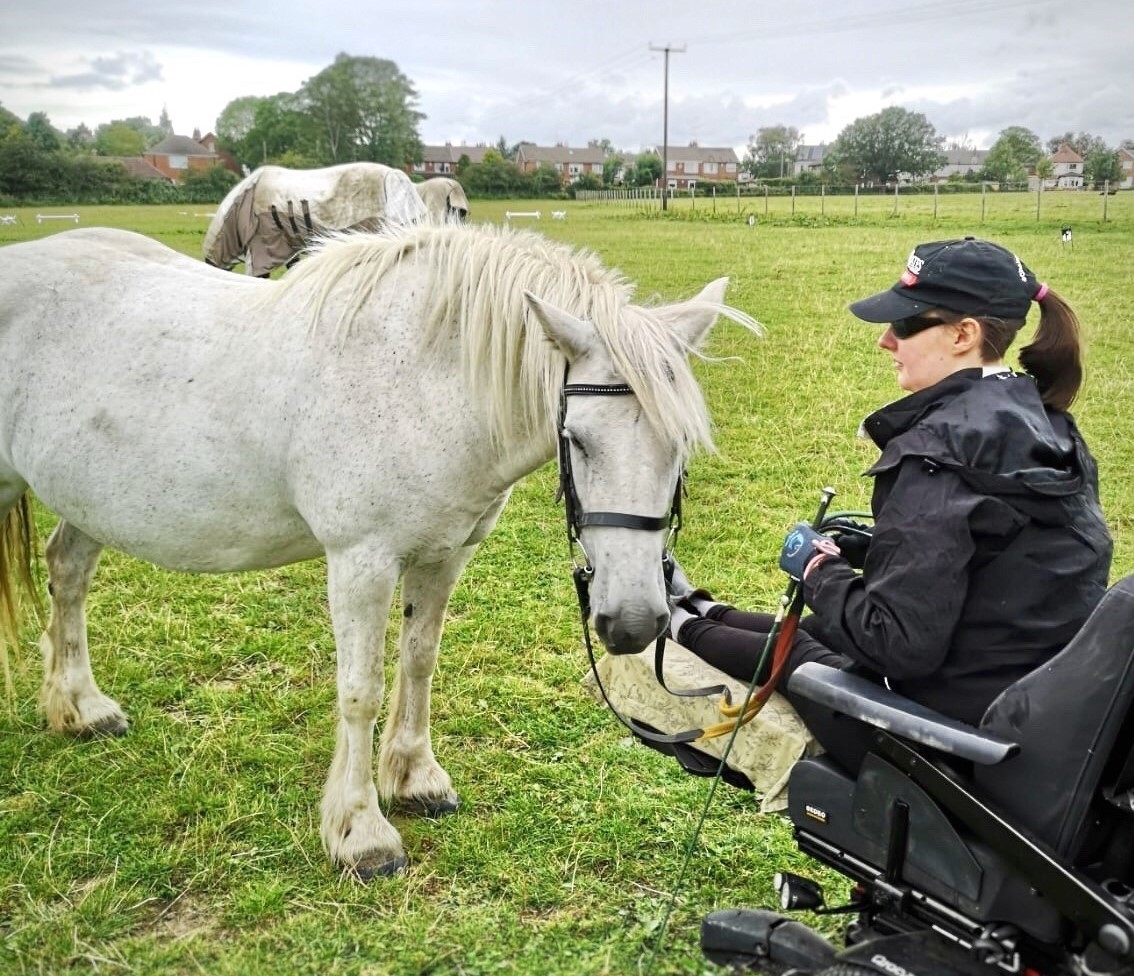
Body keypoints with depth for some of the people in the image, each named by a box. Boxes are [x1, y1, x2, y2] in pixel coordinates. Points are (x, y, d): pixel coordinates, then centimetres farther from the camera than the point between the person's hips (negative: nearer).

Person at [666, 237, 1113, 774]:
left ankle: (682, 625, 46)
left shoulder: (940, 451, -25)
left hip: (960, 738, -8)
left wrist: (818, 567, -9)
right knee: (815, 629, 27)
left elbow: (897, 643, -27)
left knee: (791, 649, 17)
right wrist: (871, 546, 11)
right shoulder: (1047, 422, 3)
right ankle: (701, 611, 52)